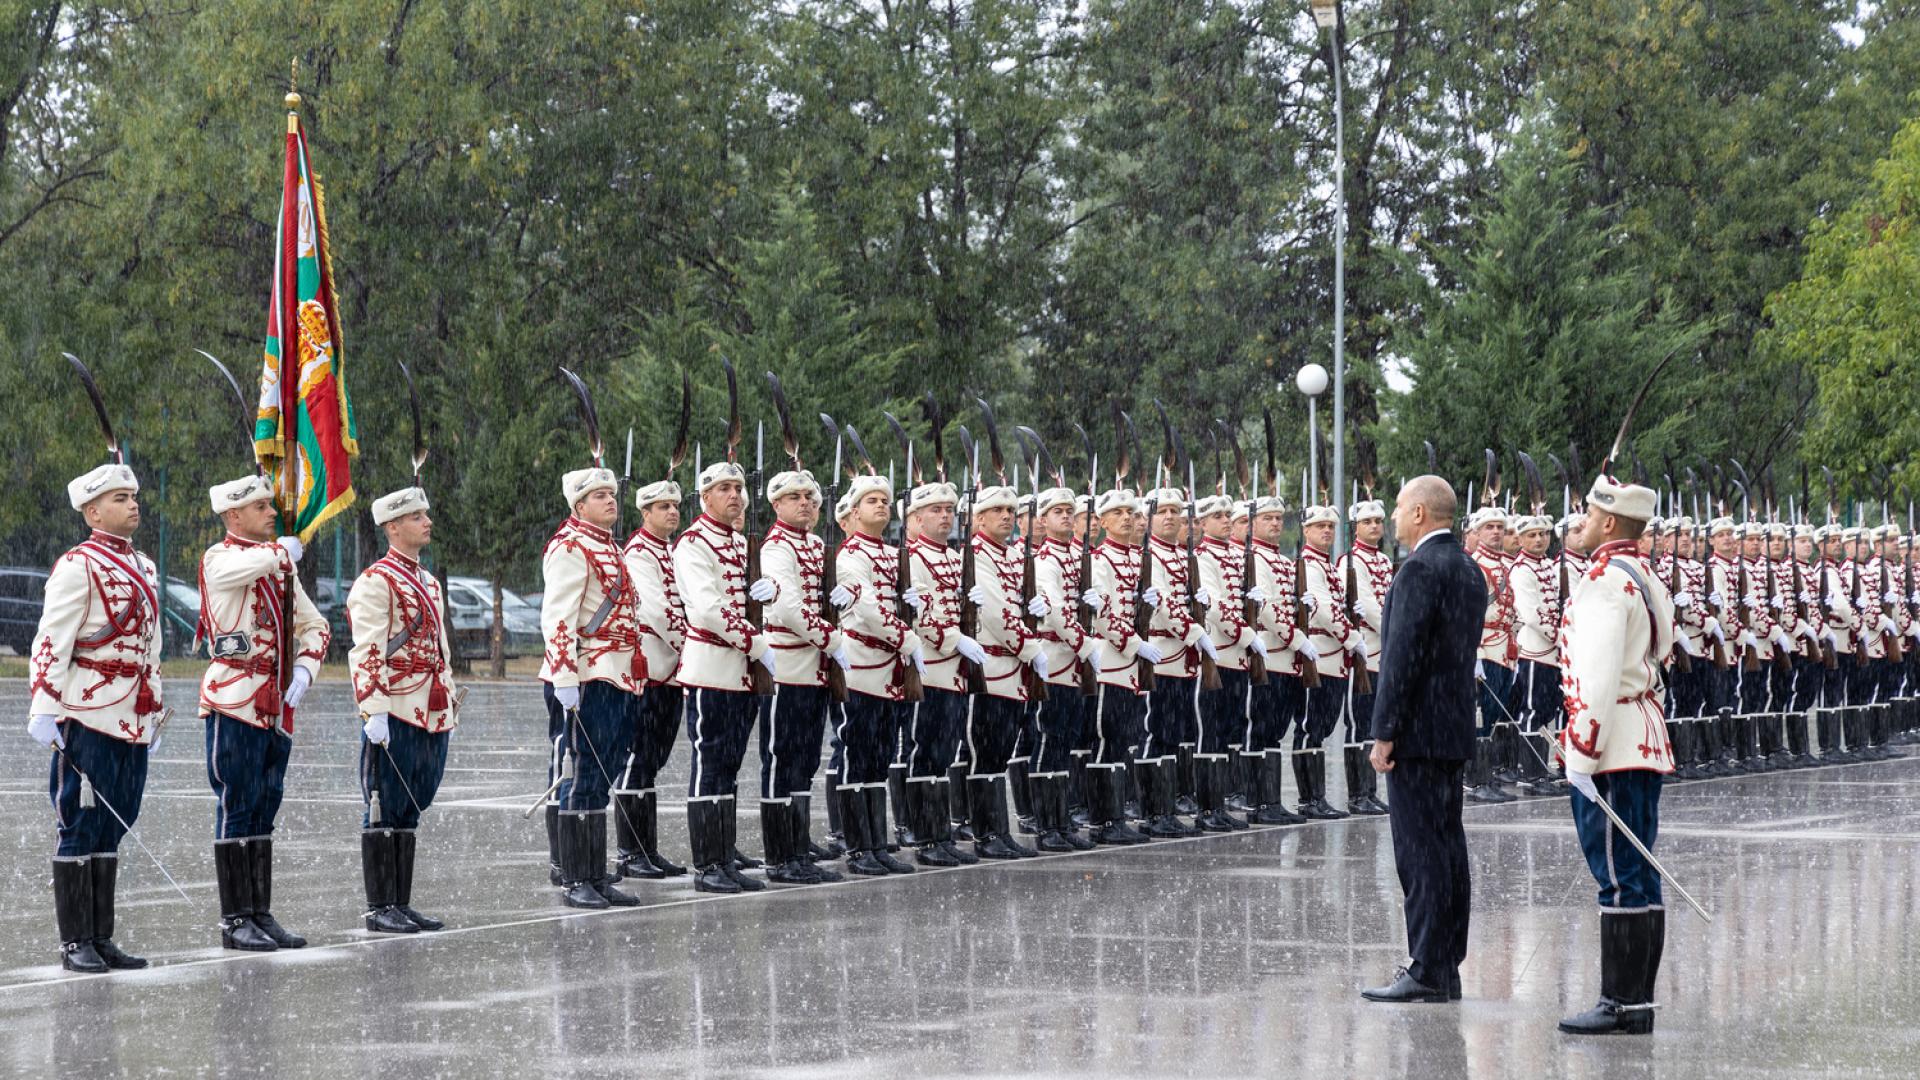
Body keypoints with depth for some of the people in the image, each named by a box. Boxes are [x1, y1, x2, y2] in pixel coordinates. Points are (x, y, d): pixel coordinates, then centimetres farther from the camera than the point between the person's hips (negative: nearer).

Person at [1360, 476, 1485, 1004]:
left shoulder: (1421, 570, -15)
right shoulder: (1469, 571, 15)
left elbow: (1402, 656, -19)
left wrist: (1384, 733, -16)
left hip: (1418, 728, -10)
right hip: (1456, 727, 10)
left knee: (1420, 849, -9)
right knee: (1446, 845, 11)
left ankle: (1425, 972, -9)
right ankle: (1446, 969, 14)